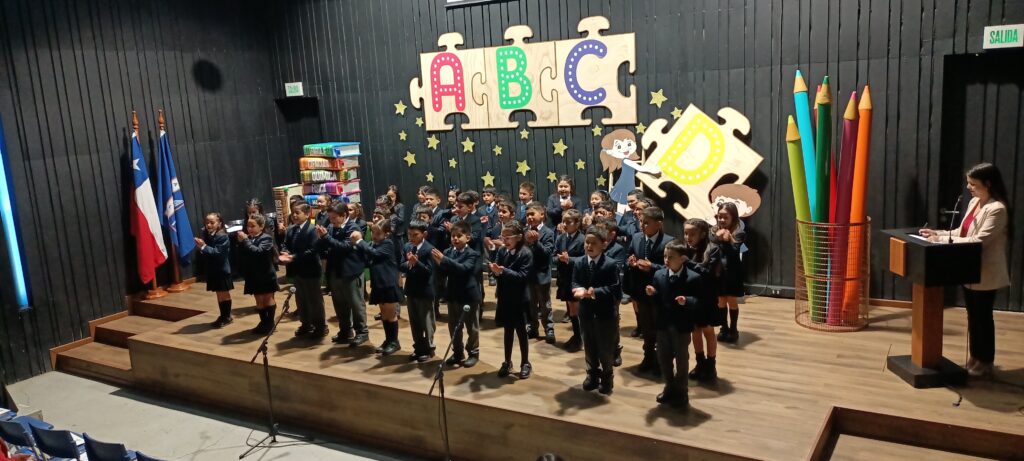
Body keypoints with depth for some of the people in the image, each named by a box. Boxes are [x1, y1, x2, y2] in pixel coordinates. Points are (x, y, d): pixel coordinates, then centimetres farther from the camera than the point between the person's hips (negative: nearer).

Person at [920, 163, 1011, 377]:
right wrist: (939, 233, 2)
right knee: (973, 316, 17)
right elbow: (963, 232, 15)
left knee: (983, 317, 4)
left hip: (986, 274, -8)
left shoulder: (997, 209, -20)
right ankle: (975, 357, 29)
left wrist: (944, 240, -26)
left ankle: (985, 362, 18)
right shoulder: (974, 203, 8)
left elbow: (979, 240, -26)